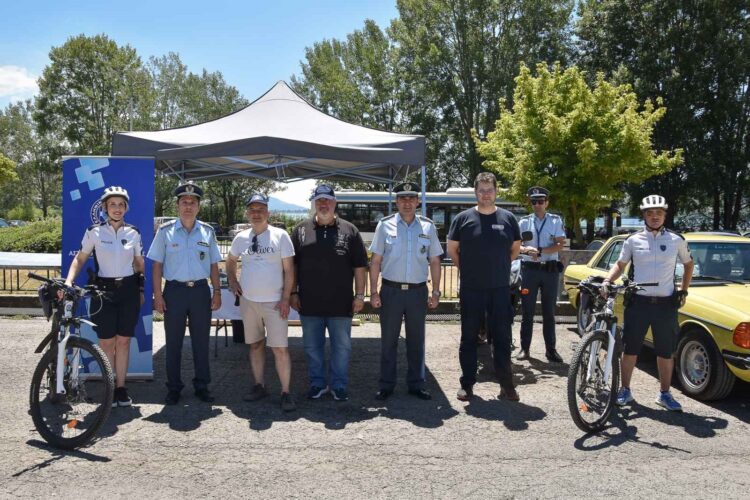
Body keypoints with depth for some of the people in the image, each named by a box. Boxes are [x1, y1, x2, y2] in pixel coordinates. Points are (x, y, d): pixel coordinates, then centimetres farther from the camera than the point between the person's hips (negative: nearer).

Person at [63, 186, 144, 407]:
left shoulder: (133, 233, 4)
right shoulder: (94, 232, -1)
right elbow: (80, 259, 2)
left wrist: (141, 290, 9)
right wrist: (68, 282, -12)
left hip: (128, 290, 2)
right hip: (103, 290, -1)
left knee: (123, 341, 6)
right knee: (107, 342, 2)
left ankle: (121, 387, 15)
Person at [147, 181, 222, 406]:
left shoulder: (207, 231, 7)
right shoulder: (165, 231, 1)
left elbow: (213, 264, 10)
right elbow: (157, 264, 1)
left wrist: (217, 291, 4)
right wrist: (158, 294, -6)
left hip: (201, 290, 2)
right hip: (174, 290, -1)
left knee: (201, 341, 8)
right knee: (173, 342, 6)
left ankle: (202, 386, 19)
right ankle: (173, 388, 18)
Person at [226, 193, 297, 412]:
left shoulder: (280, 236, -5)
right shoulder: (241, 237, 6)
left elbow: (289, 269, -6)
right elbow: (230, 261, 24)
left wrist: (285, 299, -10)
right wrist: (232, 281, 9)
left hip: (274, 302, -4)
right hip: (248, 301, 4)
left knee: (280, 348, -6)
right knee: (255, 345, 13)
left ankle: (286, 393, 2)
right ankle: (259, 386, 26)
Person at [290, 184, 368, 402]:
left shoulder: (349, 230, 1)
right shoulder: (301, 230, 4)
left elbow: (360, 266, 2)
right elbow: (292, 264, 7)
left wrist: (359, 295, -3)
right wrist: (293, 292, 2)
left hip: (340, 303, -1)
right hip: (309, 303, 1)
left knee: (342, 346, 8)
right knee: (312, 347, 12)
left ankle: (339, 385, 22)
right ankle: (317, 383, 27)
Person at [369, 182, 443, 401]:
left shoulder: (428, 226, 5)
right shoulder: (385, 225, 0)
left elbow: (434, 262, 9)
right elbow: (375, 261, 1)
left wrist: (435, 292, 3)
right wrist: (374, 292, -4)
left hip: (418, 291, 1)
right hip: (391, 290, -1)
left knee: (416, 341, 10)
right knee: (388, 340, 7)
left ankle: (416, 384, 23)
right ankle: (386, 385, 18)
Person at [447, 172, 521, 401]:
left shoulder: (507, 218, 6)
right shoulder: (463, 218, 1)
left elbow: (515, 249, 16)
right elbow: (452, 249, 8)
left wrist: (498, 266, 10)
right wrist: (467, 269, 5)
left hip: (500, 288, 1)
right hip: (471, 289, -1)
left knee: (502, 337, 5)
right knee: (468, 337, 6)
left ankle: (506, 384, 15)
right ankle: (467, 384, 16)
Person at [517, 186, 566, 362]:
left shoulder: (556, 221, 5)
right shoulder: (525, 222, 6)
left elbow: (560, 245, -6)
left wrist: (540, 251, -17)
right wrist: (527, 250, -22)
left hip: (550, 270, 0)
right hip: (530, 269, 0)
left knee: (549, 312, 7)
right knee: (527, 311, 3)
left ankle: (551, 349, 13)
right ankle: (524, 348, 10)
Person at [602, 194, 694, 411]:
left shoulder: (677, 240, 4)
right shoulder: (633, 240, 2)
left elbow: (688, 264, 18)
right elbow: (620, 264, 9)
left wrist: (684, 291, 11)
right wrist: (606, 281, -7)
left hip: (666, 304, 1)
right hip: (638, 302, -1)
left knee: (666, 352, 8)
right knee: (630, 349, 4)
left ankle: (665, 394, 22)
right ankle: (625, 391, 18)